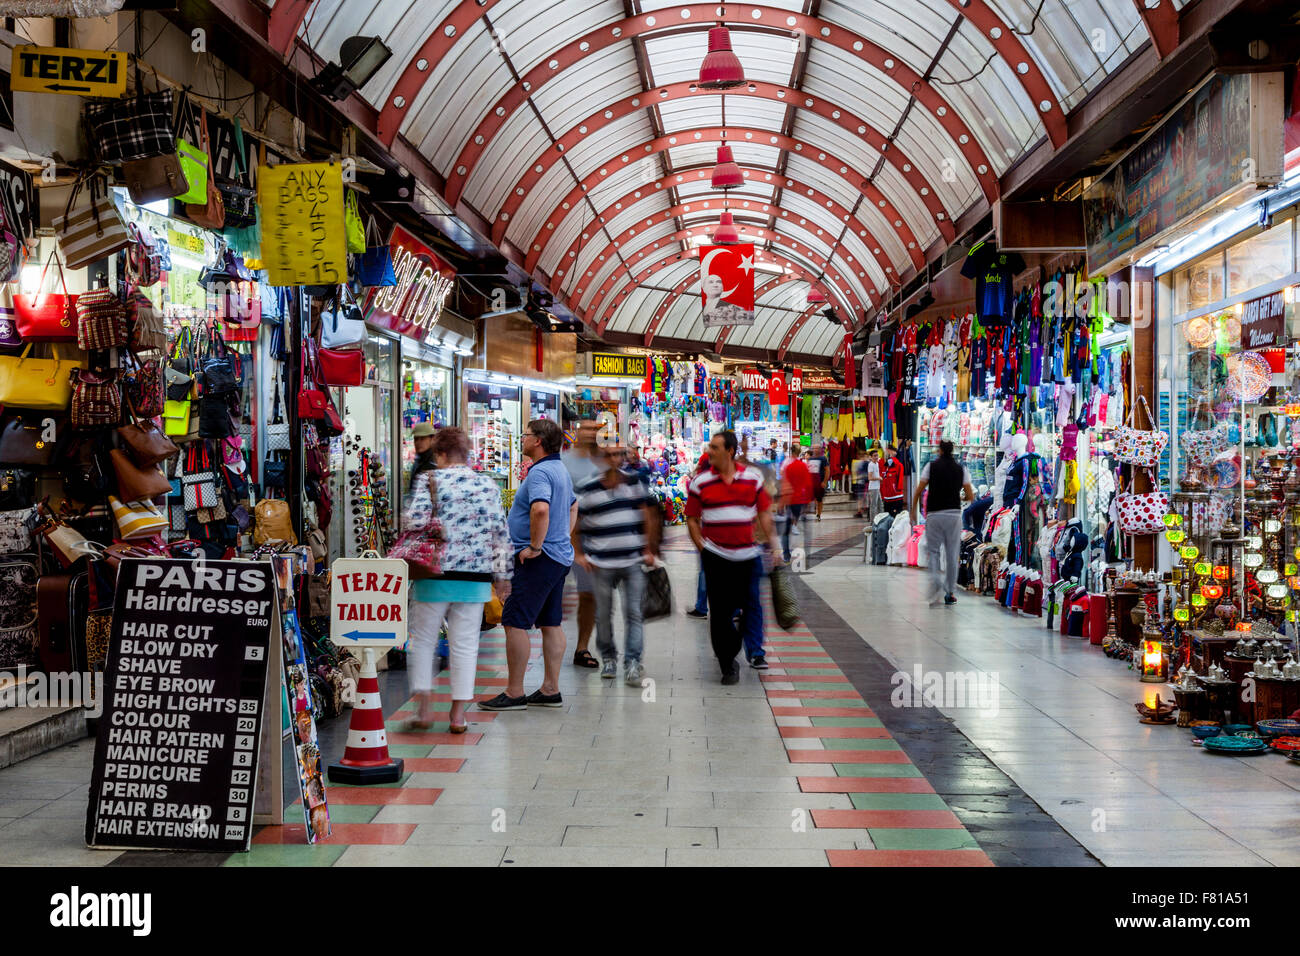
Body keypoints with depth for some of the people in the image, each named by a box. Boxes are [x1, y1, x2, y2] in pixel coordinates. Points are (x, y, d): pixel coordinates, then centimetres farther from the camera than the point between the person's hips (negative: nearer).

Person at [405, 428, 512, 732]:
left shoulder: (429, 480, -4)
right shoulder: (488, 485, 7)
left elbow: (415, 521, -15)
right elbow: (500, 533, 6)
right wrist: (502, 575, 12)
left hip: (435, 573, -3)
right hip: (476, 576, 3)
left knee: (423, 640, 11)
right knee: (465, 644, 8)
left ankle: (424, 707, 5)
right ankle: (458, 714, 8)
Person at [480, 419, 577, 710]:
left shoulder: (540, 472, -17)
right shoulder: (560, 469, 16)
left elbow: (540, 509, -35)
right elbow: (573, 505, 32)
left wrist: (534, 546, -25)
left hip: (539, 559, -10)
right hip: (561, 555, 10)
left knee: (515, 622, -7)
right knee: (551, 624, 12)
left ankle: (514, 693, -5)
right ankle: (551, 690, 16)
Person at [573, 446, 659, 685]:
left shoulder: (635, 483, 4)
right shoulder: (588, 489, -1)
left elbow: (649, 517, 8)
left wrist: (649, 550, 4)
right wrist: (578, 554, 3)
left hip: (633, 561, 0)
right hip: (602, 563, 0)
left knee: (633, 613, -5)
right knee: (603, 614, 8)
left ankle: (632, 664, -5)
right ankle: (608, 658, 25)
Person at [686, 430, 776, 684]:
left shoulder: (752, 478, 4)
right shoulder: (700, 482, 0)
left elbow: (764, 513, 8)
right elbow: (692, 518, 5)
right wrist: (701, 546, -5)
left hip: (747, 555, 1)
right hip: (715, 556, -1)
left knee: (750, 605, 8)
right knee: (720, 611, -2)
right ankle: (727, 665, 8)